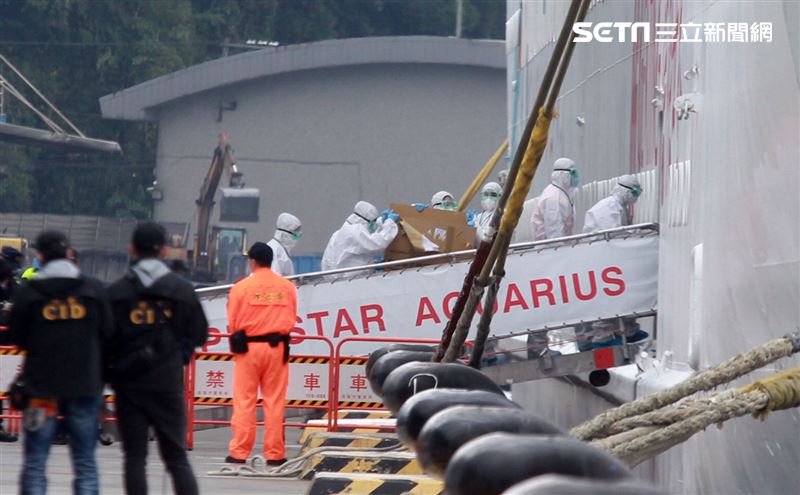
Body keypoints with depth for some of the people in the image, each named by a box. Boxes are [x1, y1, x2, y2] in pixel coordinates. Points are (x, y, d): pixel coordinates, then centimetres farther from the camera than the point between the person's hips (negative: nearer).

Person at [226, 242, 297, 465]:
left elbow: (233, 323, -2)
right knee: (274, 401, 5)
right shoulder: (287, 287, 2)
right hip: (277, 347, 2)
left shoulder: (242, 287, -6)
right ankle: (275, 453, 6)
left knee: (244, 402, 2)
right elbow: (291, 320, 5)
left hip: (248, 347, -2)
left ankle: (239, 453, 1)